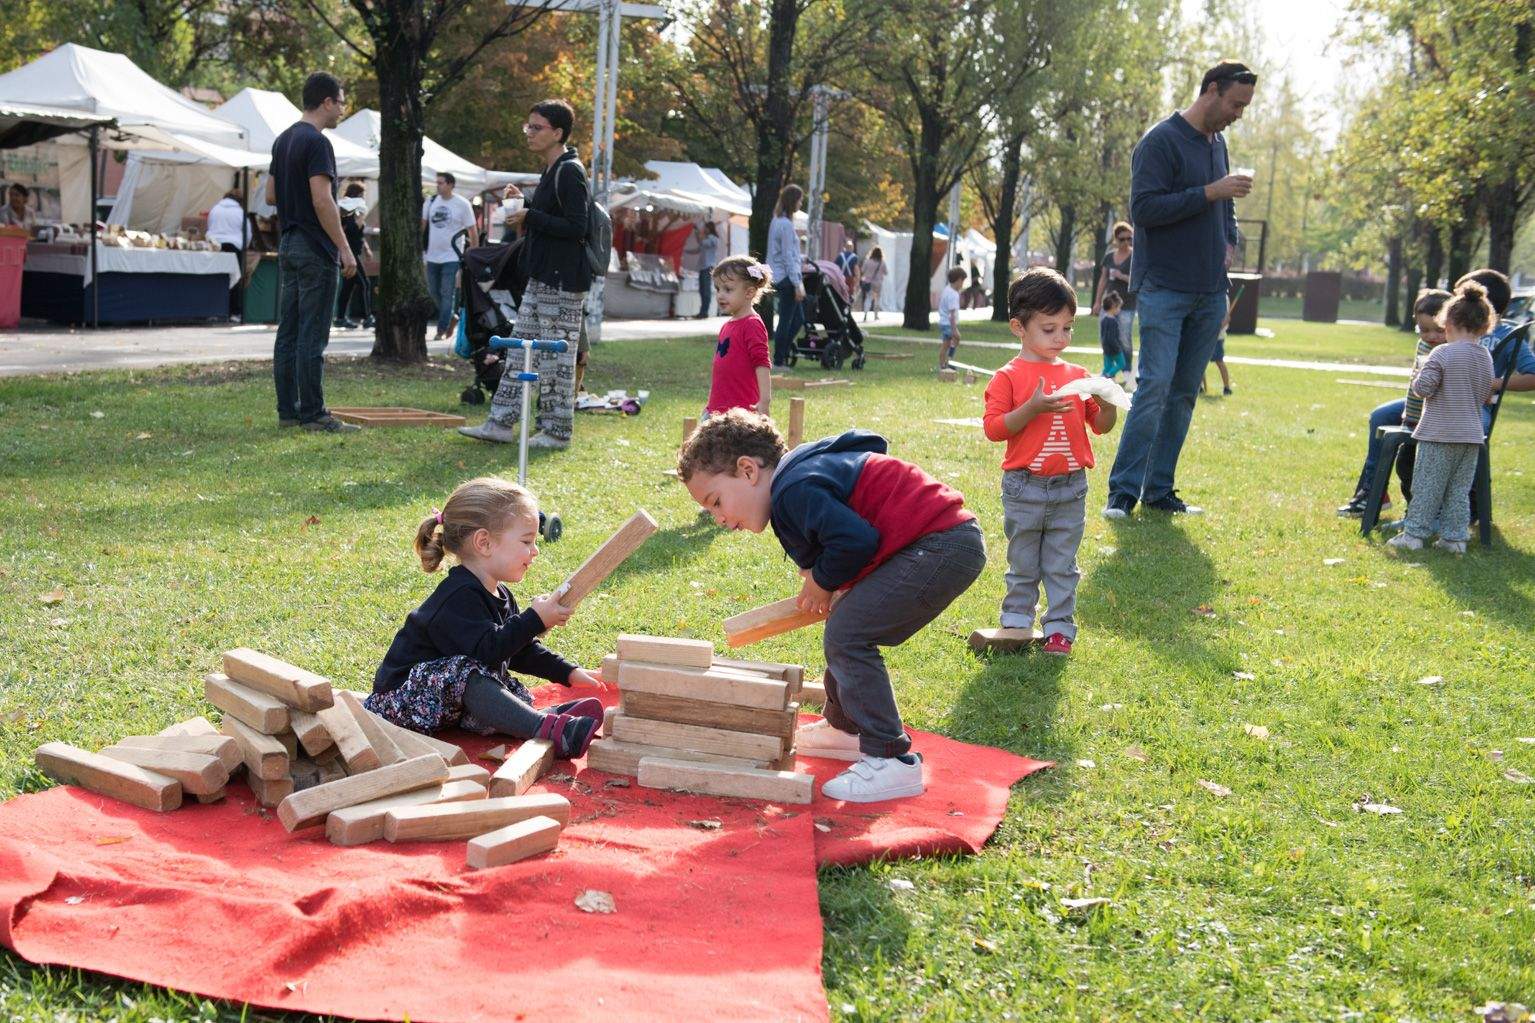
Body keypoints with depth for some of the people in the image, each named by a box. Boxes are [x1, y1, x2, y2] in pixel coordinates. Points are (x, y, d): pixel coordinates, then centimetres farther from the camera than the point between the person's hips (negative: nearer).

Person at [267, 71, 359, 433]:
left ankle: (288, 410, 13)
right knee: (312, 336, -6)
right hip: (315, 252, -10)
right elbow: (322, 201, -21)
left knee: (288, 333, 9)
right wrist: (345, 249, -17)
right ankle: (313, 413, -4)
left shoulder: (283, 140, 15)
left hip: (288, 246, 10)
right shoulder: (317, 143, -15)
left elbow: (271, 196, 18)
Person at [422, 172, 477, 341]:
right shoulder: (431, 202, 5)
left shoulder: (462, 204, -6)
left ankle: (442, 330, 0)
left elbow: (472, 231, -3)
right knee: (433, 292, 11)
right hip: (432, 256, 5)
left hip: (451, 257, -5)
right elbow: (421, 224, 12)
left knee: (447, 295, -5)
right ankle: (451, 318, 30)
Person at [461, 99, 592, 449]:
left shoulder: (569, 172, -14)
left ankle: (557, 431, 5)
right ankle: (501, 423, 15)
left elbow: (576, 227, -21)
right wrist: (525, 203, 10)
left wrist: (530, 216, -18)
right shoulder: (551, 171, 17)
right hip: (543, 277, 10)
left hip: (564, 280, -10)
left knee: (556, 356, -4)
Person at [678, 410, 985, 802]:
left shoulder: (795, 490, -16)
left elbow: (855, 540, -26)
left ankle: (891, 760, -9)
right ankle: (845, 729, 36)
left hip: (943, 547, -11)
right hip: (950, 544, 11)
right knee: (847, 629, 20)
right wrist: (818, 579, 9)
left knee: (846, 637, -13)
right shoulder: (799, 479, 17)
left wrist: (823, 583, -7)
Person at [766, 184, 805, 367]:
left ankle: (782, 354, 15)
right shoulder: (786, 224, -15)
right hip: (786, 278, -10)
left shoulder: (777, 221, 15)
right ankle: (778, 361, 1)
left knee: (798, 318, 15)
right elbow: (788, 257, -18)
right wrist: (797, 284, -16)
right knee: (786, 321, -4)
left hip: (779, 277, 10)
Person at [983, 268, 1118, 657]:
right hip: (1025, 489, -3)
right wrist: (1032, 408, -24)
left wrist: (1107, 404, -10)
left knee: (1062, 566, 9)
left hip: (1070, 489, 3)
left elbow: (1102, 426, 12)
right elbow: (993, 428, -13)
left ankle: (1060, 628, 16)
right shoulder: (1009, 377, -6)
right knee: (1023, 564, 10)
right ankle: (1016, 622, 23)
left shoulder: (1078, 376, 7)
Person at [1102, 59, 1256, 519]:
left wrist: (1230, 241, 11)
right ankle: (1123, 491, -8)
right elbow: (1144, 209, -18)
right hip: (1164, 288, -8)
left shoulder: (1218, 143, 17)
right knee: (1155, 387, -13)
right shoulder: (1161, 141, -8)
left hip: (1210, 292, 8)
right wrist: (1209, 192, -20)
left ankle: (1160, 490, 12)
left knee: (1184, 393, 7)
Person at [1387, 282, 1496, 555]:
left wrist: (1417, 376, 5)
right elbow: (1485, 396, 14)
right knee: (1459, 489, 11)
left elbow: (1423, 388, -15)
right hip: (1472, 435, 6)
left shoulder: (1442, 353, -13)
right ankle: (1455, 537, 12)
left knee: (1427, 486, 1)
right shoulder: (1486, 357, 7)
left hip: (1439, 434, -5)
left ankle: (1414, 534, 5)